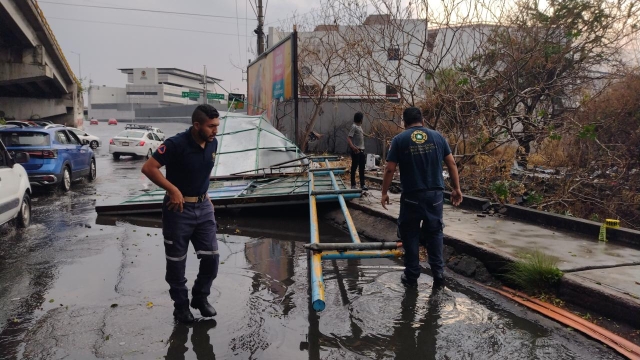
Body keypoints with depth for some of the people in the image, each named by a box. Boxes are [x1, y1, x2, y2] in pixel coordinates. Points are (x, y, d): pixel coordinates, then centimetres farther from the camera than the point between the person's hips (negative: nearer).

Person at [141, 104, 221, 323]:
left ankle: (200, 297, 27)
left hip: (203, 207, 5)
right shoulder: (176, 144, -20)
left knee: (211, 256, 4)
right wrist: (173, 190, -21)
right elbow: (148, 168, -20)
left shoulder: (212, 143, -1)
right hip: (179, 208, -5)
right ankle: (181, 305, 25)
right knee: (176, 261, 7)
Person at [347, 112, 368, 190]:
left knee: (362, 168, 10)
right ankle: (353, 185, 6)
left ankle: (362, 185, 15)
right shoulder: (354, 126, -11)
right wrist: (353, 147, -34)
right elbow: (348, 138, -21)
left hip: (361, 150, 9)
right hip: (356, 151, -9)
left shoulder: (359, 126, 15)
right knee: (354, 168, -1)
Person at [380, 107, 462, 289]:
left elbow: (390, 169, -6)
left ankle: (411, 276, 16)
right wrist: (456, 188, 13)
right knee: (434, 233, 14)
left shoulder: (399, 139, -3)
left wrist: (384, 192, 4)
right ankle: (438, 275, 14)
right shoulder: (437, 136, 6)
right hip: (435, 194, 3)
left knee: (410, 235, 10)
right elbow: (451, 163, 6)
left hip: (411, 196, -2)